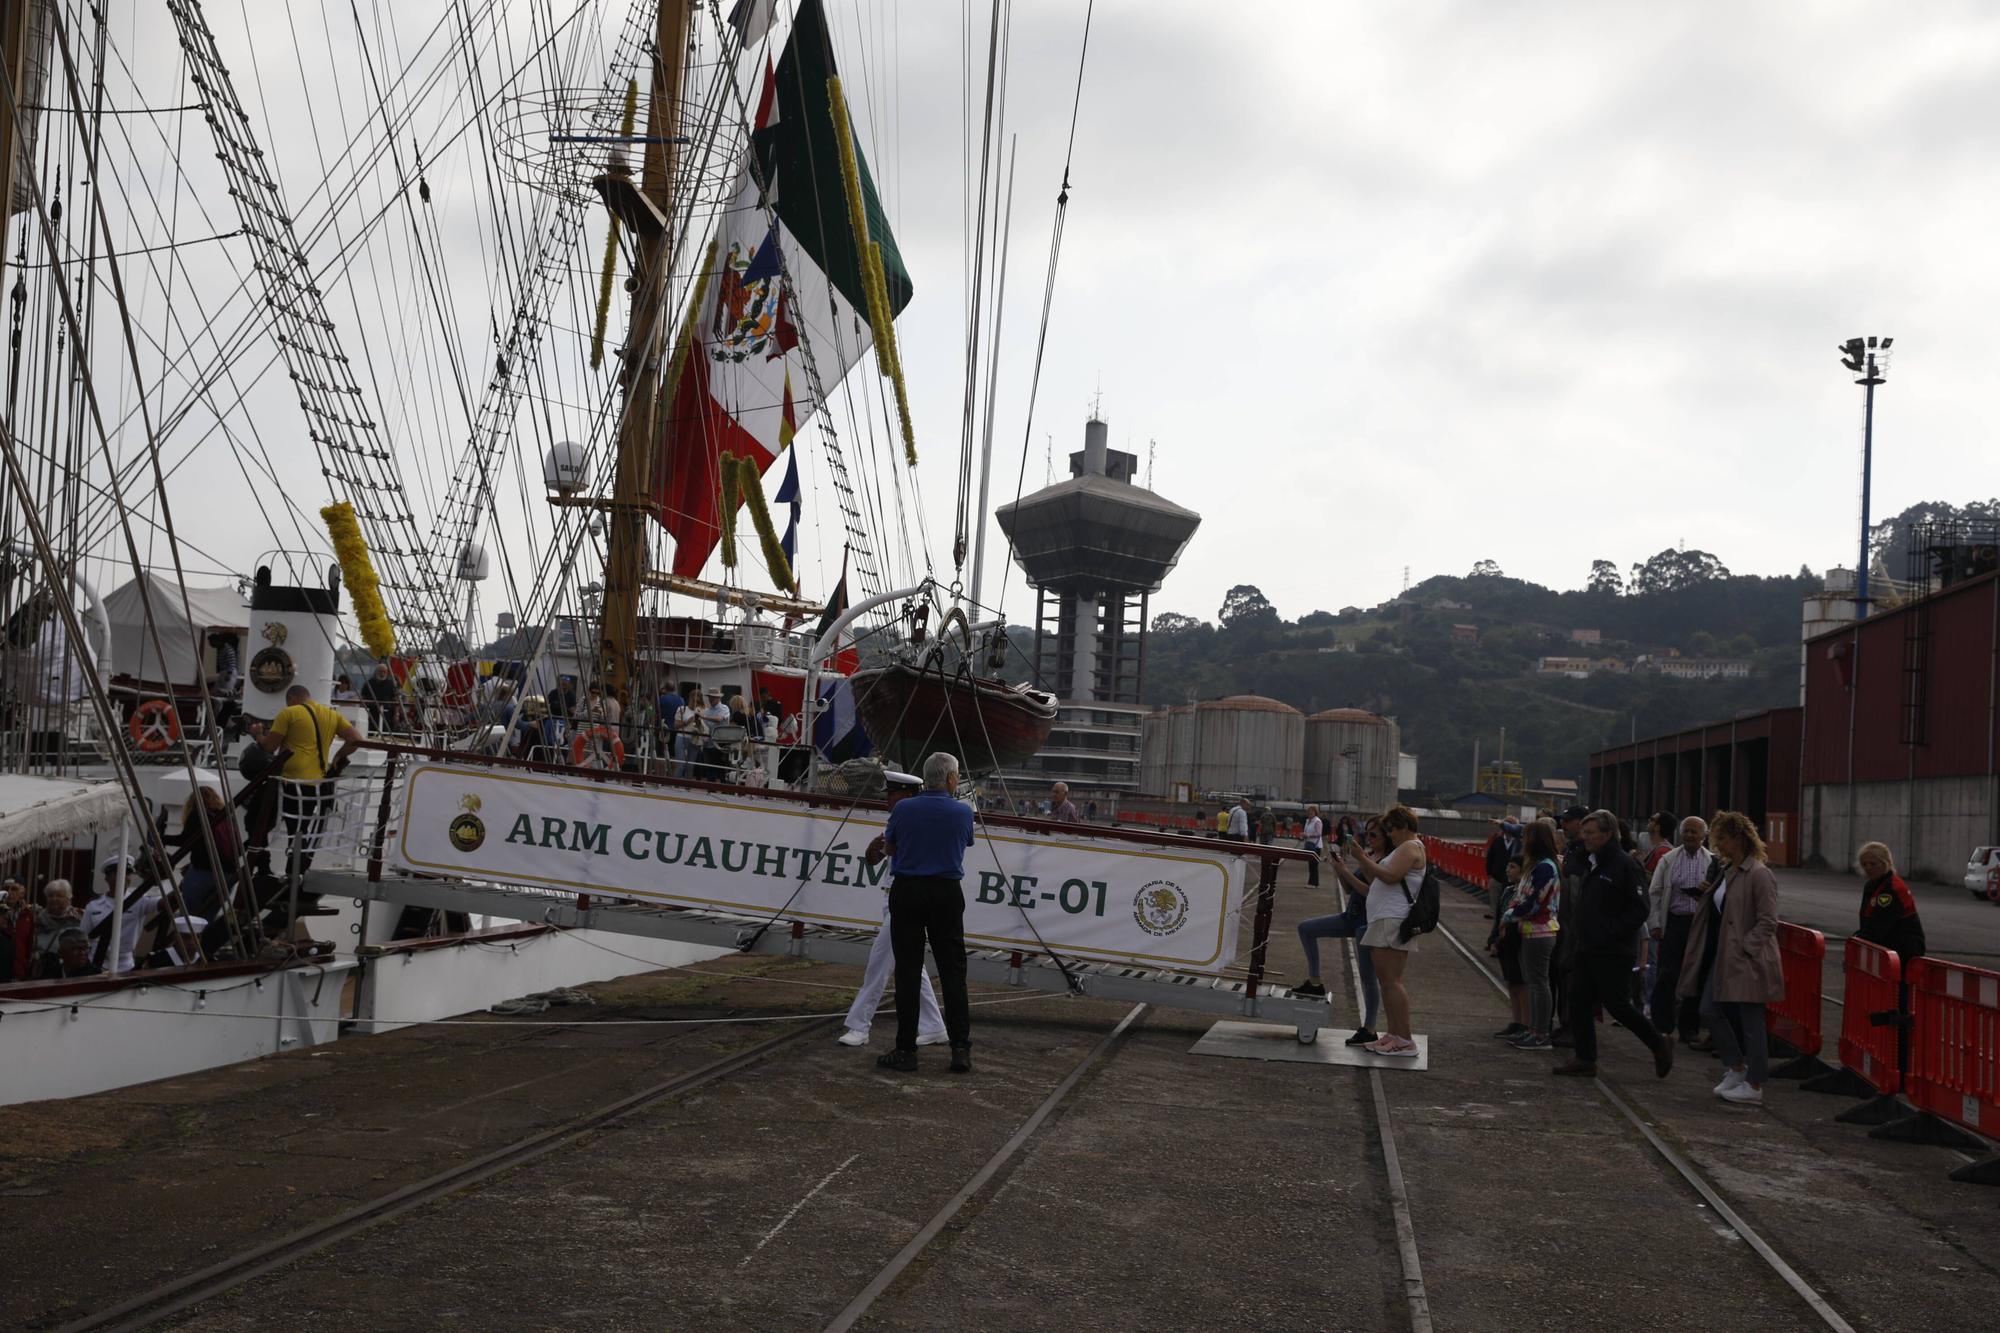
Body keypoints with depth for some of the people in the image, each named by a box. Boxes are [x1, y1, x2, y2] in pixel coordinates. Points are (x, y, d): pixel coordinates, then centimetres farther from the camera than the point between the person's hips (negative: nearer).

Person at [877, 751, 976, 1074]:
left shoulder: (903, 809, -4)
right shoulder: (963, 812, -3)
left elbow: (889, 847, 12)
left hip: (906, 891, 0)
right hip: (946, 893, 0)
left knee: (908, 971, 2)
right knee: (952, 970, 5)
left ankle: (906, 1050, 2)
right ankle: (960, 1049, 0)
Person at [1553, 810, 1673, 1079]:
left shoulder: (1624, 865, -14)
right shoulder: (1593, 863, 13)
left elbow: (1639, 909, -16)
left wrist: (1612, 933, -20)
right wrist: (1575, 932, 12)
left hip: (1612, 953, -9)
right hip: (1585, 948, 9)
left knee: (1617, 1004, -3)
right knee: (1579, 1000, 7)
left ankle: (1659, 1045, 15)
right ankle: (1584, 1057, 15)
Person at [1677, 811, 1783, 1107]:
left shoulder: (1759, 875, -16)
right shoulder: (1727, 871, 12)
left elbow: (1768, 922, -18)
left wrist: (1743, 948, -20)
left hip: (1748, 960, -9)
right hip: (1724, 956, 9)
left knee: (1750, 1021, 0)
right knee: (1710, 1009, 9)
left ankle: (1754, 1086, 9)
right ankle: (1737, 1067, 23)